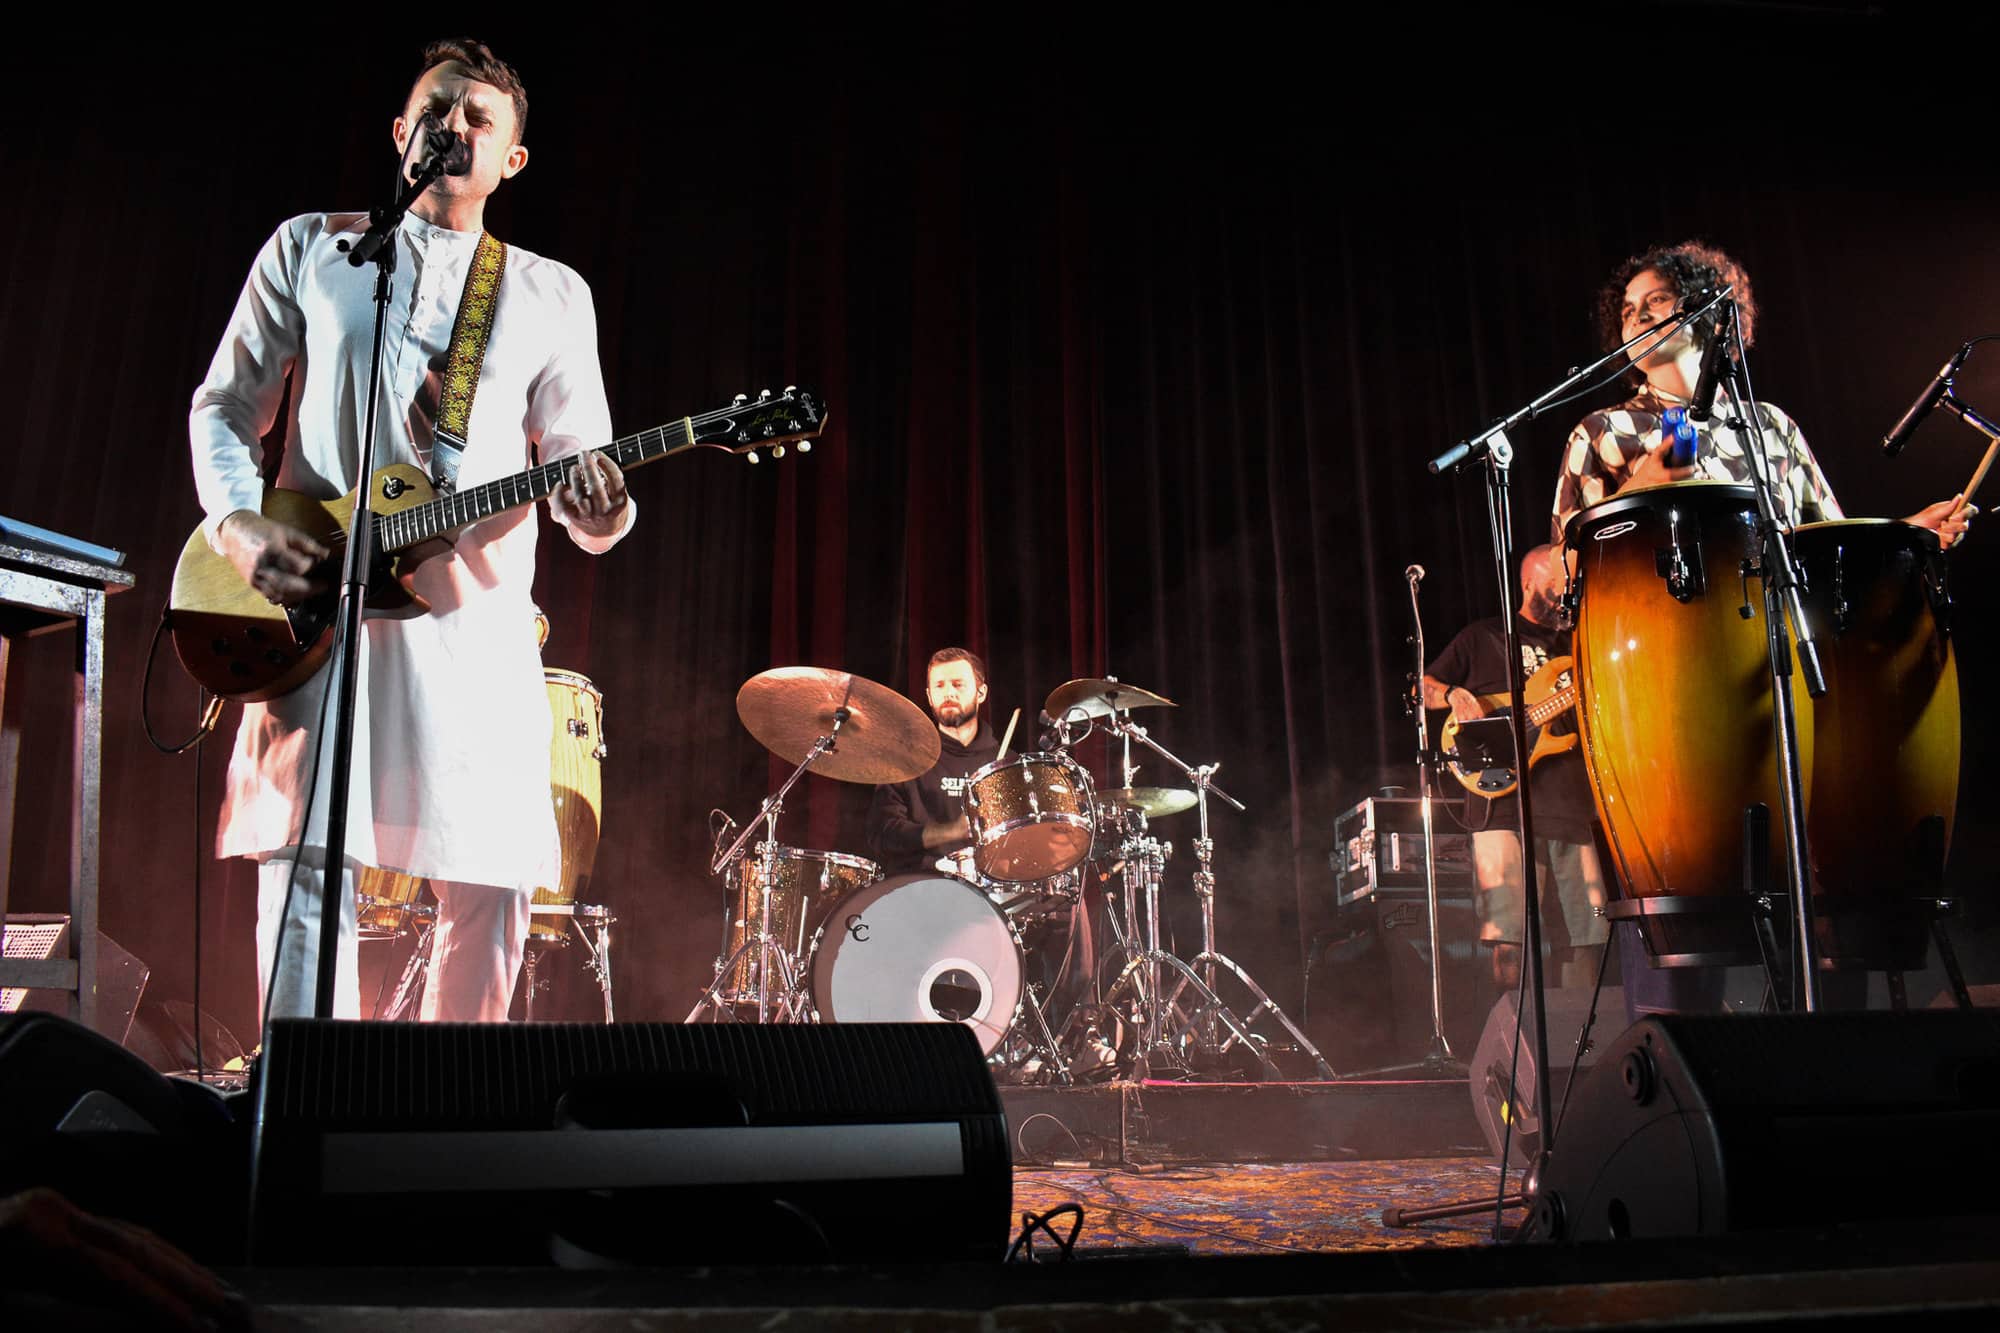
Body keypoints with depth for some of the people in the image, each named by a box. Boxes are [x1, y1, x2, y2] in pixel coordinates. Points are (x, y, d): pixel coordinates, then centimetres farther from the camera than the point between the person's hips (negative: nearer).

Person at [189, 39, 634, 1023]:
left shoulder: (552, 296, 14)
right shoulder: (310, 248, 14)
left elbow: (582, 474, 9)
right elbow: (224, 406, 14)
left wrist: (601, 507, -15)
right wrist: (237, 524, -5)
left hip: (476, 622, 1)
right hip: (313, 609, 0)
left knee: (490, 893, 0)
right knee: (309, 874, -7)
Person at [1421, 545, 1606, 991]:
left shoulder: (1574, 648, 22)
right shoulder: (1483, 637, 11)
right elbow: (1422, 687, 11)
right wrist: (1453, 694, -10)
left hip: (1570, 805, 5)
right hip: (1503, 804, -4)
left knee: (1580, 938, 4)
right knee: (1510, 940, -11)